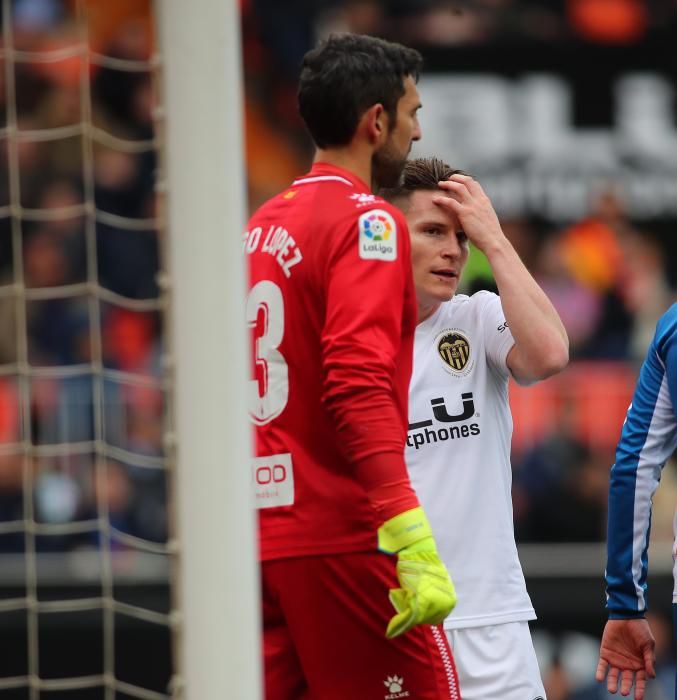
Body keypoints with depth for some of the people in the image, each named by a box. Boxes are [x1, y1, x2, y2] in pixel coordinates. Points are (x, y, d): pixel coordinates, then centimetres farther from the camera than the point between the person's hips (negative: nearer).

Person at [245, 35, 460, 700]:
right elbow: (360, 387, -21)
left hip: (264, 538, 8)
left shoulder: (262, 226, 16)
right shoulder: (367, 221, -9)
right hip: (343, 538, -8)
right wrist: (412, 538, -27)